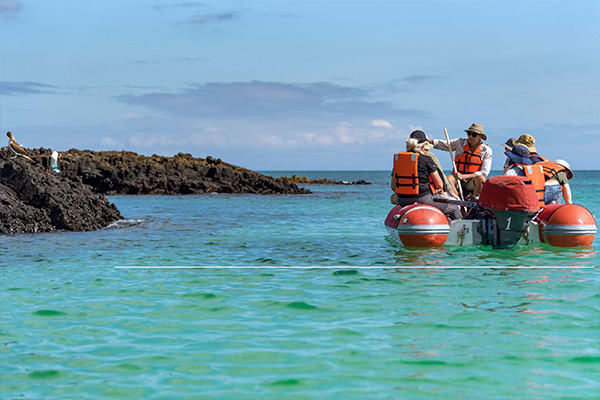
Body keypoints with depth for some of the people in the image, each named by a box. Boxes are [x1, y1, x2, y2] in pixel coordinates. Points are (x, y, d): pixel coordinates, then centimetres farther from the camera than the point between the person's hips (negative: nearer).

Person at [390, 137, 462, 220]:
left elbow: (393, 186, 13)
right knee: (454, 209, 8)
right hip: (423, 199, -6)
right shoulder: (426, 159, -6)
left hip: (402, 201, 6)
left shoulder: (398, 159, 9)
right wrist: (439, 189, 18)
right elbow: (439, 184, -4)